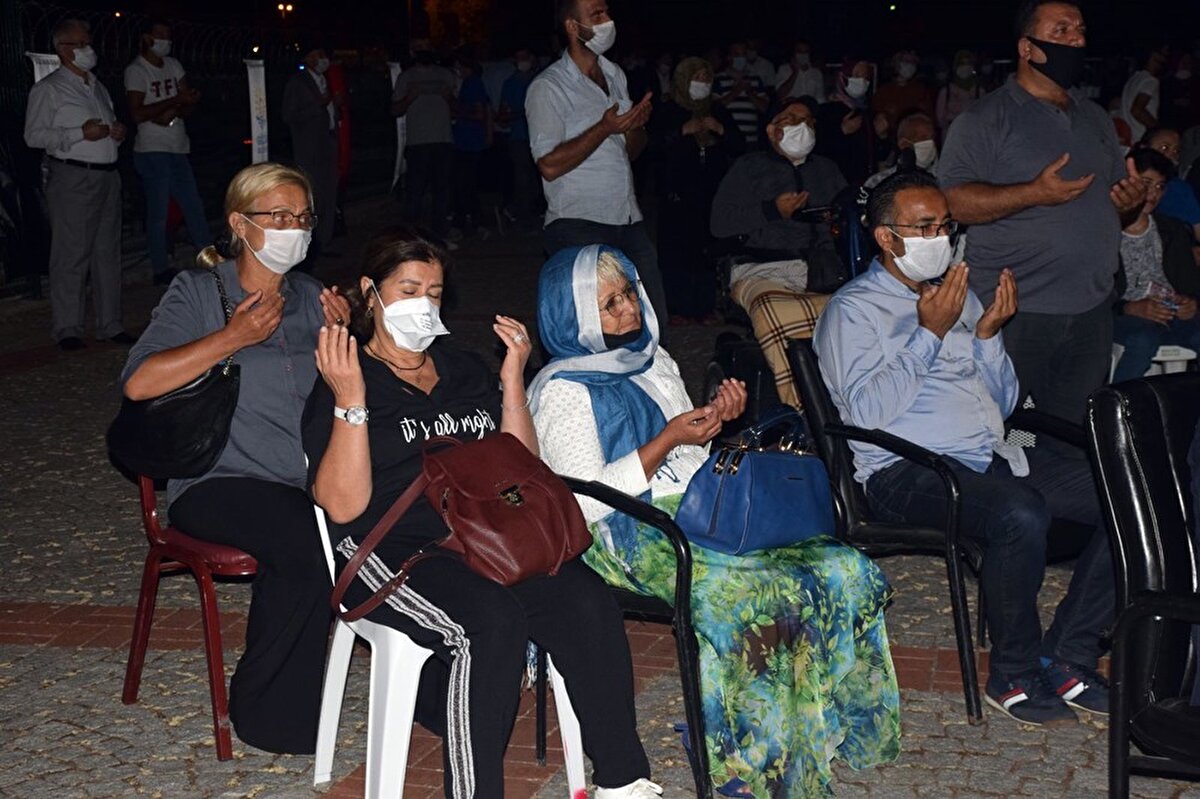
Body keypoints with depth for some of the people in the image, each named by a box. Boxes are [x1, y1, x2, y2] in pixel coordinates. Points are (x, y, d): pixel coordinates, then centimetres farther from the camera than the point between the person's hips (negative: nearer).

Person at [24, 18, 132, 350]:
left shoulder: (97, 86, 19)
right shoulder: (48, 89, -3)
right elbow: (34, 135, -10)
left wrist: (117, 131, 8)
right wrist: (80, 134, -17)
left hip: (107, 175, 7)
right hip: (72, 178, -7)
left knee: (108, 252, 10)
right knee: (71, 254, -6)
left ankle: (109, 324, 17)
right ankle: (67, 329, 0)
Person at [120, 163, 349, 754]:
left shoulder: (309, 298, 18)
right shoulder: (198, 291, 4)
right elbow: (138, 382, -11)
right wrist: (233, 337, -14)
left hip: (309, 481, 5)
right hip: (219, 483, -4)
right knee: (304, 548, -33)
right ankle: (267, 714, -14)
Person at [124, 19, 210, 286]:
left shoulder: (173, 66, 13)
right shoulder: (136, 71, -7)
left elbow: (189, 106, 8)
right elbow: (138, 114, -17)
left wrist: (172, 113, -13)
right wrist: (176, 101, -18)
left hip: (177, 149, 7)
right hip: (153, 151, -7)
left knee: (193, 205, 12)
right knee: (158, 212, -2)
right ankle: (161, 270, 7)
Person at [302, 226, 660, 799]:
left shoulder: (464, 370, 21)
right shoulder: (345, 383, 3)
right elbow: (343, 506, -10)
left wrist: (512, 379, 7)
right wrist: (350, 400, -18)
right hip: (395, 552, -5)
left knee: (587, 601, -23)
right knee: (493, 621, -34)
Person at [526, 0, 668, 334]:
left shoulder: (614, 75, 17)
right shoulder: (548, 87, -5)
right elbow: (550, 165, -14)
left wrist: (636, 124, 0)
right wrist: (605, 128, -16)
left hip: (629, 221, 7)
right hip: (578, 226, -7)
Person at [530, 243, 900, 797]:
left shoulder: (651, 360, 17)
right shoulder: (562, 391, -5)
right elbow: (584, 502, -14)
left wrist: (717, 418, 3)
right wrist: (667, 441, -16)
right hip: (633, 535, -7)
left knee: (840, 568, -13)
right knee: (759, 597, -31)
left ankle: (831, 723, -1)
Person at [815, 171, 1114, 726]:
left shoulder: (958, 295, 21)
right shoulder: (853, 309, 0)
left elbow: (1004, 403, 20)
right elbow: (870, 414, -14)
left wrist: (987, 334, 3)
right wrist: (929, 334, -14)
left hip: (993, 458, 8)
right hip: (906, 472, -7)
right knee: (1021, 515, -36)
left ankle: (1066, 658, -4)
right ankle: (1014, 676, -15)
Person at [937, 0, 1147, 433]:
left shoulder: (1096, 119, 17)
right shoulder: (986, 119, -5)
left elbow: (1112, 198, 26)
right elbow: (951, 201, -16)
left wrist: (1133, 201, 2)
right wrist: (1034, 193, -23)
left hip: (1091, 311, 6)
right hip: (1013, 312, -6)